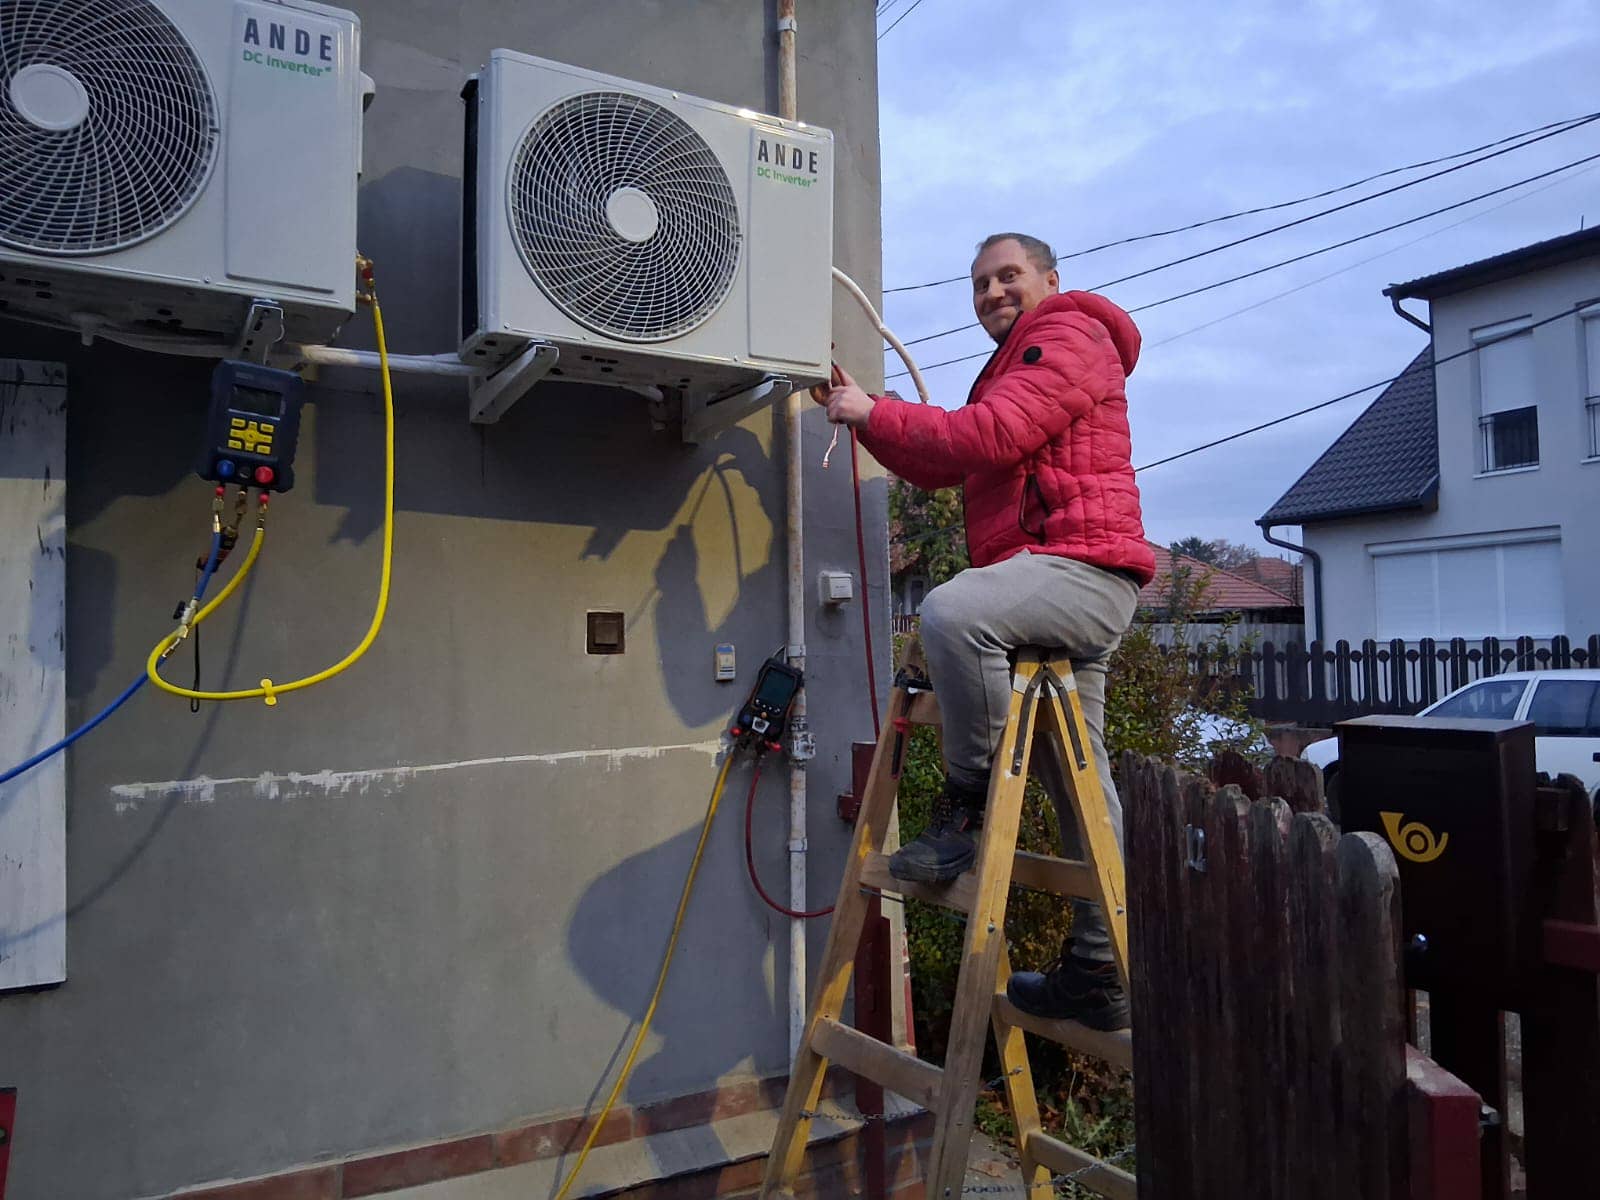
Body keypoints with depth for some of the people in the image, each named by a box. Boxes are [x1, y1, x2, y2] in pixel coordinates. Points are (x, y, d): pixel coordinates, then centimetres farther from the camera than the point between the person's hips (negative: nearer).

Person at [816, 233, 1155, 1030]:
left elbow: (989, 435, -18)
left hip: (1081, 566, -10)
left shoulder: (1068, 337, -1)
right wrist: (863, 415, 10)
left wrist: (874, 411, -10)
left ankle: (968, 807, -19)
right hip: (1066, 585, 10)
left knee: (951, 611, -34)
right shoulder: (1014, 367, 31)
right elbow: (937, 466, 22)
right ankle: (1098, 973, 17)